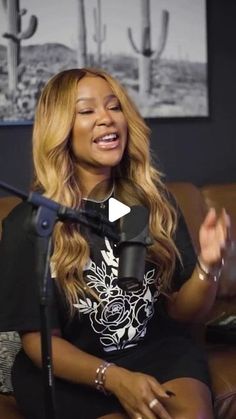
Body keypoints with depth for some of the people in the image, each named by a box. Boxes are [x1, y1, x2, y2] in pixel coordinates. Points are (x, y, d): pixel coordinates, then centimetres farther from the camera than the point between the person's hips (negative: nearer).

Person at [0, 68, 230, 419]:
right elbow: (38, 339, -7)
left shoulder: (152, 198, 0)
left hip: (157, 349, 3)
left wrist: (208, 265, -18)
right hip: (70, 373, -2)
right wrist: (114, 378, -22)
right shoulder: (30, 221, -10)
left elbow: (182, 312, 3)